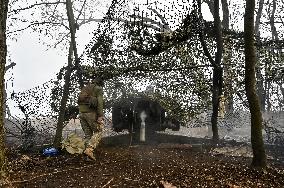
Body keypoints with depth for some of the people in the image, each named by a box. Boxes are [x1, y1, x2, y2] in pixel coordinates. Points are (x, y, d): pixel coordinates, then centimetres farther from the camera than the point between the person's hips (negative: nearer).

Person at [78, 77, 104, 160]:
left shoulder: (84, 88, 23)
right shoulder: (98, 89, 2)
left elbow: (79, 101, 19)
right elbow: (100, 102, -11)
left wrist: (81, 114, 19)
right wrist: (100, 116, -16)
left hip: (81, 112, 7)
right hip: (91, 112, -6)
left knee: (87, 134, 11)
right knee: (98, 132, 2)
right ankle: (89, 149, -16)